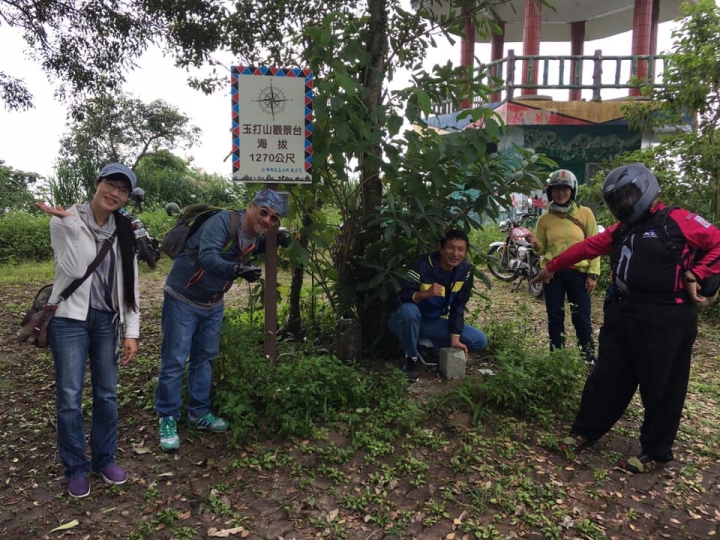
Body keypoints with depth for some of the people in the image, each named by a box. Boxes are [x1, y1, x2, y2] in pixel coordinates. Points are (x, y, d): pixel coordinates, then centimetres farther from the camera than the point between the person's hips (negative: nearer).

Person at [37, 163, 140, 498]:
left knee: (106, 394, 10)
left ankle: (104, 459, 28)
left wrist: (131, 331, 1)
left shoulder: (124, 232, 5)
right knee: (70, 396, 2)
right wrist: (73, 223, -23)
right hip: (69, 319, -3)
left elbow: (130, 283, 5)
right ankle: (75, 468, 20)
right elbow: (75, 269, -19)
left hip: (107, 320, 4)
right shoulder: (64, 221, -7)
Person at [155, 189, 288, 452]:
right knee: (174, 360, -1)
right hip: (183, 299, -7)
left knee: (205, 358, 16)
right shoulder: (222, 222, -26)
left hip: (213, 305, 8)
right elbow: (207, 257, -40)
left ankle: (199, 413, 30)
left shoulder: (256, 236, -2)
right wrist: (238, 270, -57)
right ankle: (168, 419, 15)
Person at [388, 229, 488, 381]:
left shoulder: (465, 271, -9)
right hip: (409, 321, -4)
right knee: (408, 310, -41)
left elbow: (458, 307, -6)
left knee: (480, 341, -7)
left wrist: (455, 339, -13)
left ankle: (428, 346, 4)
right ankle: (412, 357, -17)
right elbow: (403, 296, -27)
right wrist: (425, 293, -46)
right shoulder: (423, 265, -24)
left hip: (433, 322, 5)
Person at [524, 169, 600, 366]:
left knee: (581, 319, 4)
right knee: (555, 319, 8)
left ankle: (590, 360, 19)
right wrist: (535, 244, -12)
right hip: (553, 273, 2)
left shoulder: (585, 213, 1)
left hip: (578, 273, -1)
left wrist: (592, 274, -5)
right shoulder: (545, 219, 5)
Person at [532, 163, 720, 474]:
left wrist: (692, 276, -14)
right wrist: (552, 267, 26)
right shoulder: (621, 230, 16)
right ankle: (584, 433, 26)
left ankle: (655, 453, 21)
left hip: (665, 318, -7)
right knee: (607, 378, 13)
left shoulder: (677, 221, -6)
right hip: (623, 313, 7)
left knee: (661, 387, 5)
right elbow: (585, 248, 21)